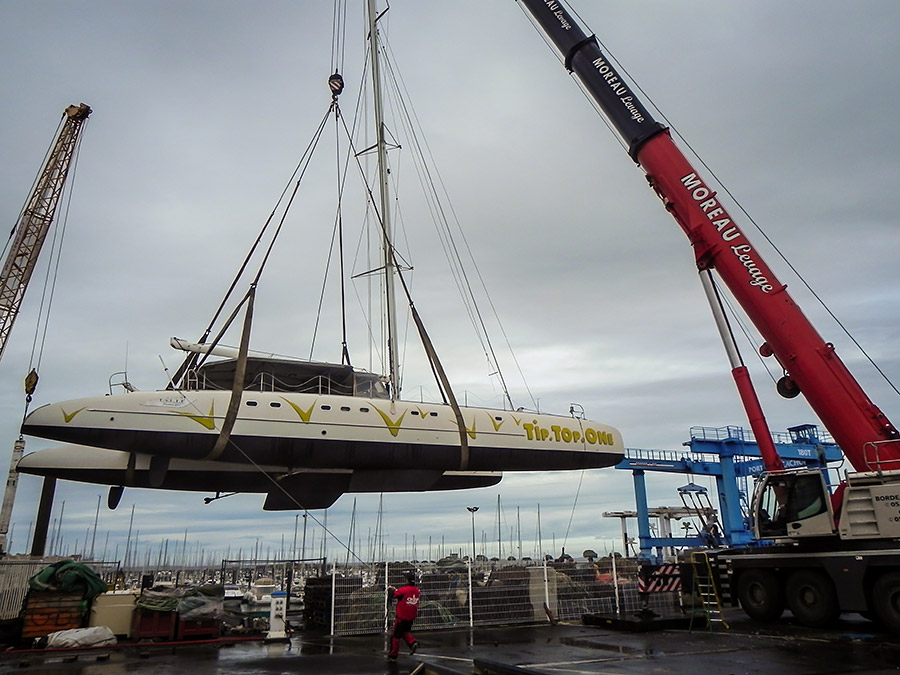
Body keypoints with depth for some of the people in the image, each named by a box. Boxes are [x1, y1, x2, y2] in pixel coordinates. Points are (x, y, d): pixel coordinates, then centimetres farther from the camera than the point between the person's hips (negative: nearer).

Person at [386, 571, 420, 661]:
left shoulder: (404, 590, -20)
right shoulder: (417, 591, 1)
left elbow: (392, 595, -13)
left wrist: (390, 589, 8)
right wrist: (396, 589, 14)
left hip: (402, 617, -6)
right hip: (411, 618, 6)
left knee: (395, 635, 7)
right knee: (405, 632, 26)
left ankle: (393, 655, 13)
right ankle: (412, 643, 2)